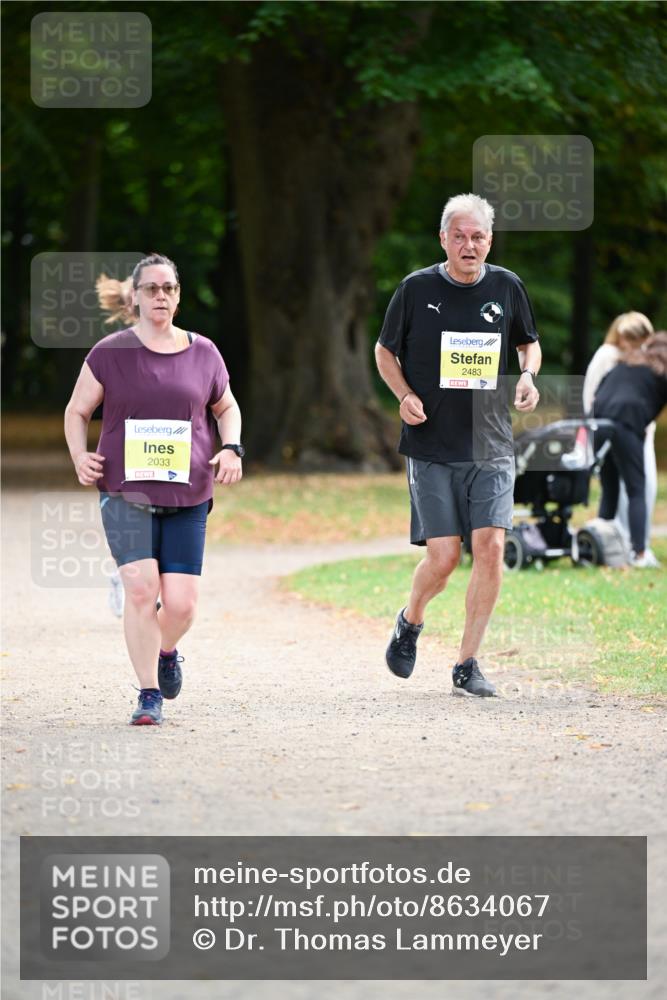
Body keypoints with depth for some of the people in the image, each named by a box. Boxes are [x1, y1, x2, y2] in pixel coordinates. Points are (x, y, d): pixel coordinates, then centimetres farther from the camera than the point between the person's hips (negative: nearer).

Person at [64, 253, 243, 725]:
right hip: (126, 492, -2)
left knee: (181, 602, -5)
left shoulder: (203, 353, 7)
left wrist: (231, 448, 4)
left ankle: (167, 652, 31)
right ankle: (149, 695, -5)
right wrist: (79, 455, -8)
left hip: (187, 496, 2)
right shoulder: (110, 354, 1)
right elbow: (77, 411, 10)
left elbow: (226, 407, 23)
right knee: (141, 588, -17)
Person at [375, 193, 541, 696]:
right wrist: (405, 395, -8)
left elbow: (529, 343, 20)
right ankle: (411, 620, 28)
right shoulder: (417, 289, -2)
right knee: (443, 557, -6)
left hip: (492, 447, 2)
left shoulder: (507, 287, 4)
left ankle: (468, 664, 1)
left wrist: (528, 376, -2)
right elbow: (385, 351, 10)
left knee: (491, 547, -11)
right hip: (432, 447, -2)